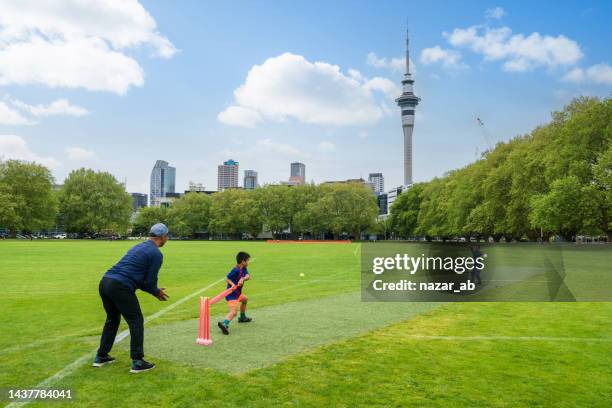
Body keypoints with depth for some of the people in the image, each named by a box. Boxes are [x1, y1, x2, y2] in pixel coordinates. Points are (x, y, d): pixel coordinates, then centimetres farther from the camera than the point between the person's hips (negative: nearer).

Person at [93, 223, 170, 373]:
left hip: (105, 282, 9)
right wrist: (157, 292, 16)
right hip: (120, 287, -9)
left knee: (112, 320, 25)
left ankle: (101, 357, 34)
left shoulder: (138, 247, 23)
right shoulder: (156, 254, -3)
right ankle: (137, 362, 8)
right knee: (136, 321, 4)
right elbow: (150, 282, -5)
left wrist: (155, 290, 23)